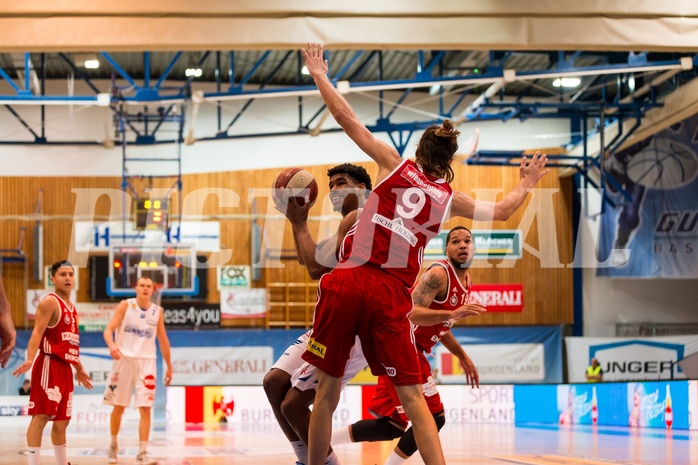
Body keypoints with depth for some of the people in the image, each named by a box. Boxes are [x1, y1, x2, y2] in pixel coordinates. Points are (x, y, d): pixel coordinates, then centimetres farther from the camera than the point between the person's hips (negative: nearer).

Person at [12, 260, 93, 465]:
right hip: (49, 365, -8)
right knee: (41, 416, -14)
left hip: (65, 368, 9)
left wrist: (79, 369, 32)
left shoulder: (72, 308, 19)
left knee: (61, 421, 14)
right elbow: (37, 333, -20)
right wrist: (29, 360, -34)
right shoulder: (49, 302, -7)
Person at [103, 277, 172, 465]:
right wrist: (112, 345, -30)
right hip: (124, 358, -1)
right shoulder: (125, 305, -1)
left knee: (145, 408, -8)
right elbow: (109, 329, -10)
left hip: (146, 361, 2)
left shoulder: (157, 311, 7)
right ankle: (113, 445, 27)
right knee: (118, 407, 6)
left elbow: (163, 340, 16)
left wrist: (169, 366, 17)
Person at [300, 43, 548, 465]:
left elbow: (344, 116, 11)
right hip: (391, 296, 0)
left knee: (328, 390, 9)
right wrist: (526, 185, 49)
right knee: (412, 397, 4)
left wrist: (320, 75, 23)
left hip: (348, 282, 0)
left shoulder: (395, 164, 11)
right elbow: (502, 211, 31)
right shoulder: (450, 198, 14)